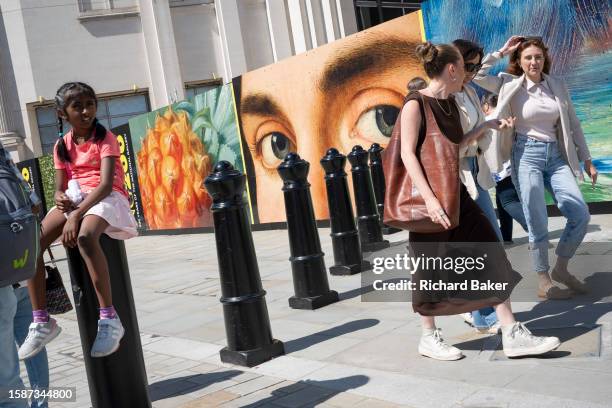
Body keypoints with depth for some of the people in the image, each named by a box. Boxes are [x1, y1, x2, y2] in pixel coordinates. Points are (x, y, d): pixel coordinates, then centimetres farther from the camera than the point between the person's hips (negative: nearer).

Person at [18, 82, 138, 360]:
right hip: (73, 201, 6)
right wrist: (61, 199, -17)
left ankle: (109, 319, -34)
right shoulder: (62, 146, 12)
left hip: (106, 198, -5)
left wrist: (76, 215, -26)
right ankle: (41, 322, -9)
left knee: (85, 238, -38)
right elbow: (59, 188, 9)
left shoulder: (105, 138, -4)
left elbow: (106, 183, -16)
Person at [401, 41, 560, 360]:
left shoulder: (450, 103, 11)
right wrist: (429, 198, -27)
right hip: (428, 195, -8)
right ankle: (429, 338, 20)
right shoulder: (416, 104, -13)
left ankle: (512, 335, 6)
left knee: (490, 255, 2)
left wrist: (487, 126, 17)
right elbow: (408, 154, -19)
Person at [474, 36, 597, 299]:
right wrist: (501, 52, -3)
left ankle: (561, 268, 18)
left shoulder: (558, 86, 8)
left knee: (581, 215, -2)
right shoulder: (510, 85, -1)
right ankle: (544, 283, 11)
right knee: (538, 223, -3)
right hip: (526, 156, -4)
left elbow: (573, 124, 12)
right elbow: (476, 74, -10)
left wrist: (587, 160, 12)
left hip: (556, 156, 4)